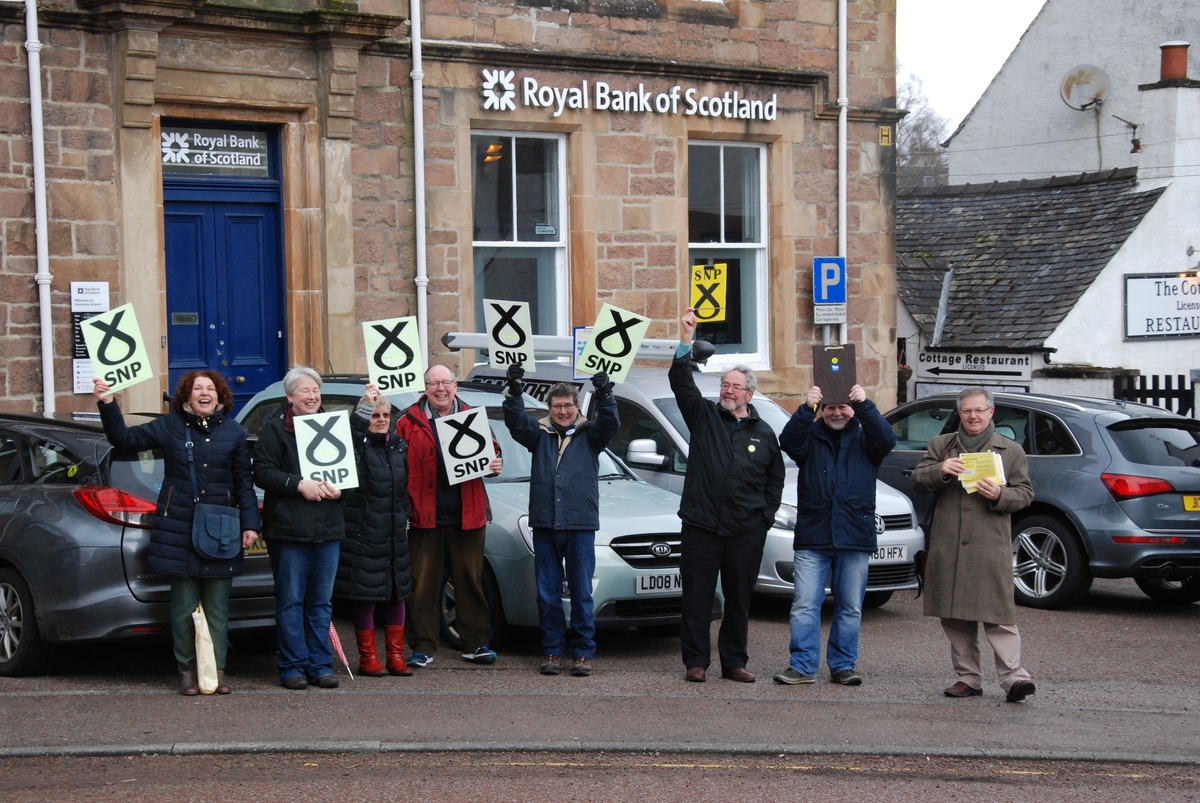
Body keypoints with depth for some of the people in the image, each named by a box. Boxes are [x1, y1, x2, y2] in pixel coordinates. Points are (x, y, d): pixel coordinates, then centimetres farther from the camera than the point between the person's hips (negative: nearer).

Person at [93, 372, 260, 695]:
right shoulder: (170, 426, 6)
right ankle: (187, 669, 8)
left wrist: (250, 524, 1)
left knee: (217, 605, 2)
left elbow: (244, 482, 8)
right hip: (178, 527, -1)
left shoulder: (233, 432, 7)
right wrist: (107, 404, -9)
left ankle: (217, 669, 7)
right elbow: (125, 439, 4)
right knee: (184, 605, 0)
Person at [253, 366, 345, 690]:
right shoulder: (274, 427, 0)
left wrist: (338, 489, -2)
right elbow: (263, 472, -7)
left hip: (328, 528, 4)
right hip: (288, 527, -4)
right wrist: (299, 484, -17)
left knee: (322, 602, 7)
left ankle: (321, 665, 12)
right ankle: (294, 666, 4)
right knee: (291, 600, -1)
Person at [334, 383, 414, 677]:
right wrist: (365, 405, -33)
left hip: (395, 533, 6)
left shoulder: (399, 446, 13)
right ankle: (368, 658, 6)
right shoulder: (357, 444, -3)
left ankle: (395, 657, 14)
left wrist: (405, 520, 15)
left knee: (398, 593, 7)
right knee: (365, 594, -2)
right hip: (363, 533, -6)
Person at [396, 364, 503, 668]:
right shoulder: (410, 422, 2)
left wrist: (495, 464, -5)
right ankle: (423, 647, 8)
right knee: (424, 584, 2)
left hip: (467, 516, 2)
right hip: (424, 516, -2)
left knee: (470, 580, 7)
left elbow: (492, 451, 18)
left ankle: (476, 645, 14)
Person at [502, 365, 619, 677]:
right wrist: (514, 392, -23)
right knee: (548, 594, 5)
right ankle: (553, 651, 12)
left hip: (580, 525, -1)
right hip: (545, 524, 2)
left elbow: (610, 424, -10)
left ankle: (583, 652, 7)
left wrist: (604, 396, -30)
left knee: (581, 593, 1)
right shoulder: (539, 433, 11)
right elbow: (516, 422, -5)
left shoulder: (589, 434, 8)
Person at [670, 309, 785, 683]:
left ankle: (734, 662, 16)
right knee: (697, 596, 0)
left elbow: (775, 480, 18)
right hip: (701, 525, -2)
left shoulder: (764, 434, 12)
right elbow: (681, 384, -8)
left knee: (739, 598, 7)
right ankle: (695, 662, 7)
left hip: (746, 530, 2)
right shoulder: (704, 416, 6)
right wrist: (685, 344, -21)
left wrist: (766, 517, 7)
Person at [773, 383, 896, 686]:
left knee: (850, 607, 5)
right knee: (804, 604, -5)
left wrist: (864, 405, -22)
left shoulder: (863, 438, 11)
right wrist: (807, 409, -23)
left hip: (854, 537, 0)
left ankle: (843, 665, 14)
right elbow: (788, 441, -9)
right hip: (812, 536, 0)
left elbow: (886, 440, -10)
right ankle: (802, 666, -1)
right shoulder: (811, 436, 11)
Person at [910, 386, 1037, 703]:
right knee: (955, 617, 5)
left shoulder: (1011, 451, 12)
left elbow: (1025, 494, 9)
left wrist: (1000, 495, -12)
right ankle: (968, 677, 13)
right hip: (947, 547, 3)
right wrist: (940, 471, -12)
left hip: (991, 547, -3)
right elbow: (916, 481, 9)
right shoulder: (940, 445, 16)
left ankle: (1013, 676, -12)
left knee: (998, 615, -10)